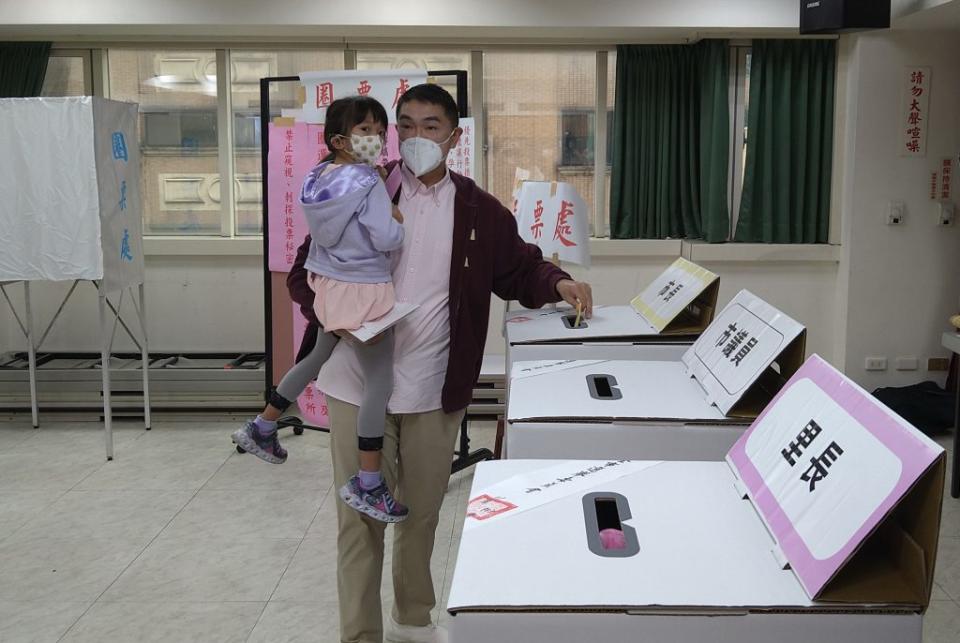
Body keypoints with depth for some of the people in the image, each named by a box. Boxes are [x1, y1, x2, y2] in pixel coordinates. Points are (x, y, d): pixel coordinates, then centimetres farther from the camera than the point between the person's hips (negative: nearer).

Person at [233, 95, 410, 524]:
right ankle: (366, 485, 4)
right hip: (363, 292, -8)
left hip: (329, 285, 8)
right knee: (379, 383, -1)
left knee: (316, 358, 29)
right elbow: (387, 240, -22)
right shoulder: (369, 184, -18)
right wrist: (398, 218, -3)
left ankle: (261, 427, 44)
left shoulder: (317, 179, 3)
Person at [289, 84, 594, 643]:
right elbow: (306, 272, 2)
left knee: (423, 511, 16)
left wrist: (557, 283, -9)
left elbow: (519, 269, 13)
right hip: (358, 382, -2)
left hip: (435, 388, 2)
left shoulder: (480, 210, 3)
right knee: (361, 518, 3)